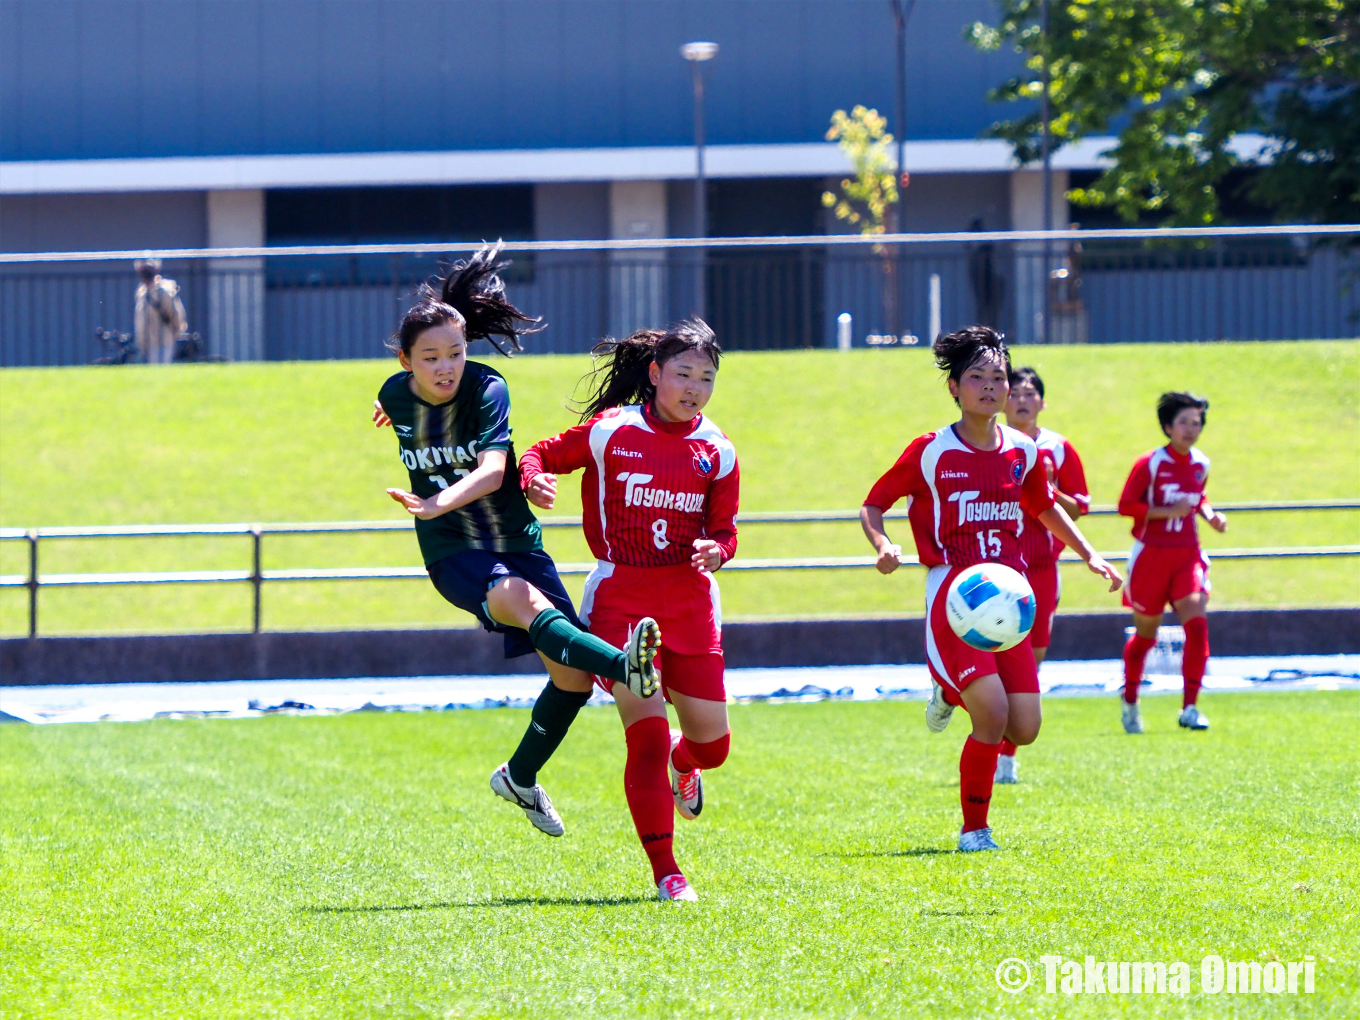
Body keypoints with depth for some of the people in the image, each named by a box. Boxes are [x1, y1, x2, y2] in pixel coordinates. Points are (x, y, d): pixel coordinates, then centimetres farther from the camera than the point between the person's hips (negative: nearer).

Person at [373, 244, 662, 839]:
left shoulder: (487, 390, -15)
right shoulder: (398, 397, -5)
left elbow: (492, 471, -31)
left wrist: (439, 502, -47)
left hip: (517, 543, 1)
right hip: (453, 554, -1)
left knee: (573, 677, -5)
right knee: (522, 600, -36)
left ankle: (521, 778, 20)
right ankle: (624, 666, -60)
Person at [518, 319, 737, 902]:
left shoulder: (716, 450, 5)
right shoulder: (609, 431, -3)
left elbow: (724, 529, 9)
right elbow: (540, 456, 7)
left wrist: (716, 550, -14)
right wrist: (534, 480, -16)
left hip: (689, 599, 3)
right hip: (620, 596, -3)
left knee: (713, 745, 6)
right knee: (646, 734, -15)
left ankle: (683, 761, 46)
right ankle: (665, 874, -8)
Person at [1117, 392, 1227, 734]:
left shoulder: (1200, 464, 6)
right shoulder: (1150, 464, -11)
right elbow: (1126, 505, -12)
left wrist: (1209, 514, 3)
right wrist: (1167, 512, -21)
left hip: (1187, 555, 3)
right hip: (1151, 554, -3)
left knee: (1196, 623, -17)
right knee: (1145, 634, 8)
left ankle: (1190, 707, -14)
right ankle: (1130, 703, 31)